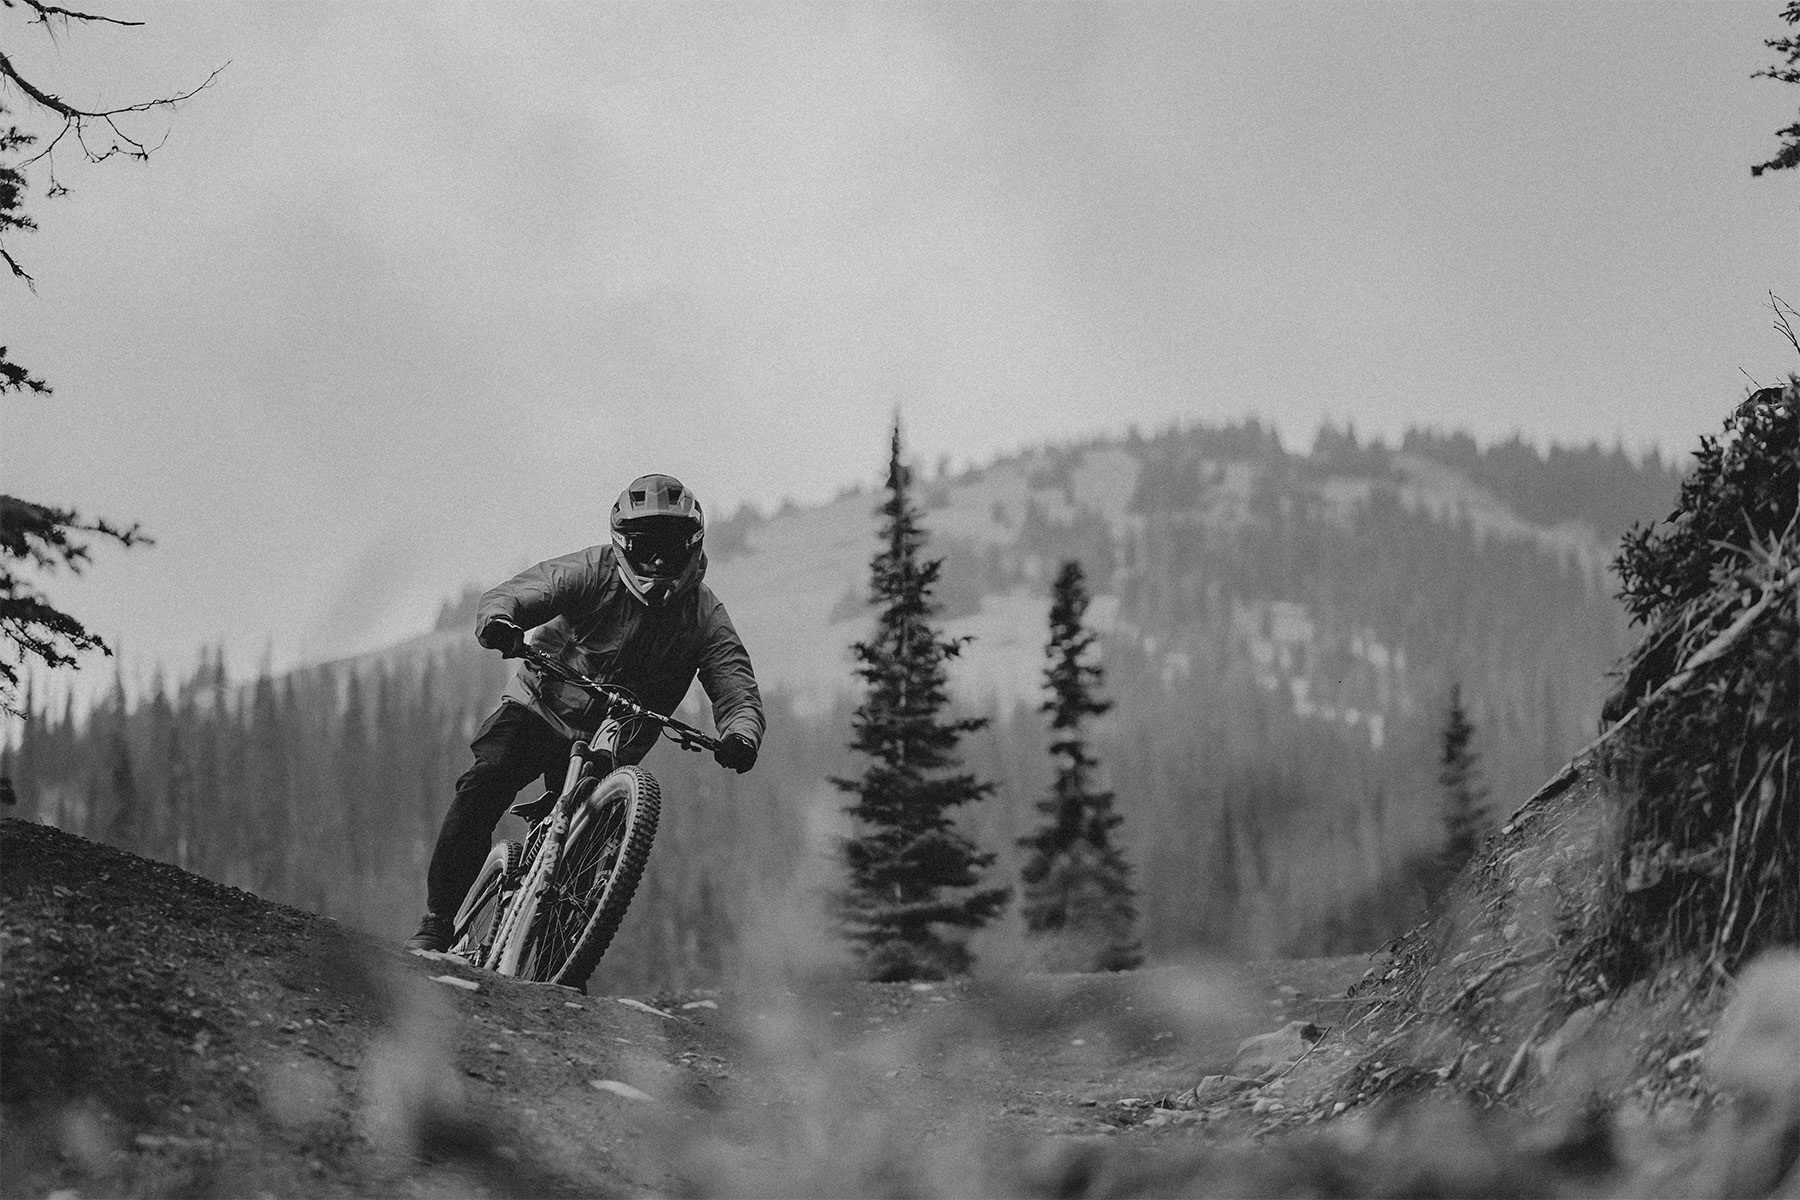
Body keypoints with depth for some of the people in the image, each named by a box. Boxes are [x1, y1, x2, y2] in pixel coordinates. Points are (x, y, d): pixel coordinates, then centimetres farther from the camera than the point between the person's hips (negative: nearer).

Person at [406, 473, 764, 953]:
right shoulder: (592, 572, -16)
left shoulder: (705, 617, -10)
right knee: (483, 785, -23)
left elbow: (737, 689, -17)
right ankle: (437, 923, -19)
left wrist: (741, 736, -41)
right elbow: (510, 594, -24)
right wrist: (497, 620, -50)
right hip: (541, 710, -2)